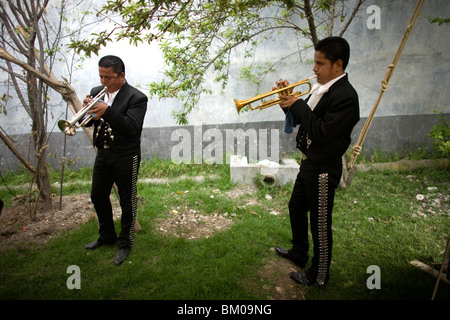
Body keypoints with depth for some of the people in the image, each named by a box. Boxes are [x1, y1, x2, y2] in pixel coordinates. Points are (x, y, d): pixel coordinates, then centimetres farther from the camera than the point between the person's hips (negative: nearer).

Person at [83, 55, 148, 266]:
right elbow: (87, 121, 6)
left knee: (127, 202, 6)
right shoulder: (97, 92, 7)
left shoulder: (136, 98, -13)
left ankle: (125, 243, 24)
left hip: (126, 157, -6)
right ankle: (107, 236, 38)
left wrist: (107, 111, -32)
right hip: (103, 154, 7)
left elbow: (132, 127, -24)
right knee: (98, 196, 16)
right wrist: (86, 110, -16)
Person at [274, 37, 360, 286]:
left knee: (320, 224, 4)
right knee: (296, 207, 24)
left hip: (324, 169, -10)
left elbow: (322, 132, -29)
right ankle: (299, 253, 46)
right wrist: (289, 101, -5)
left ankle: (318, 275, 25)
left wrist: (298, 105, -22)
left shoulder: (345, 96, -22)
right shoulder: (321, 88, 7)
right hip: (309, 162, 10)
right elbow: (303, 119, 11)